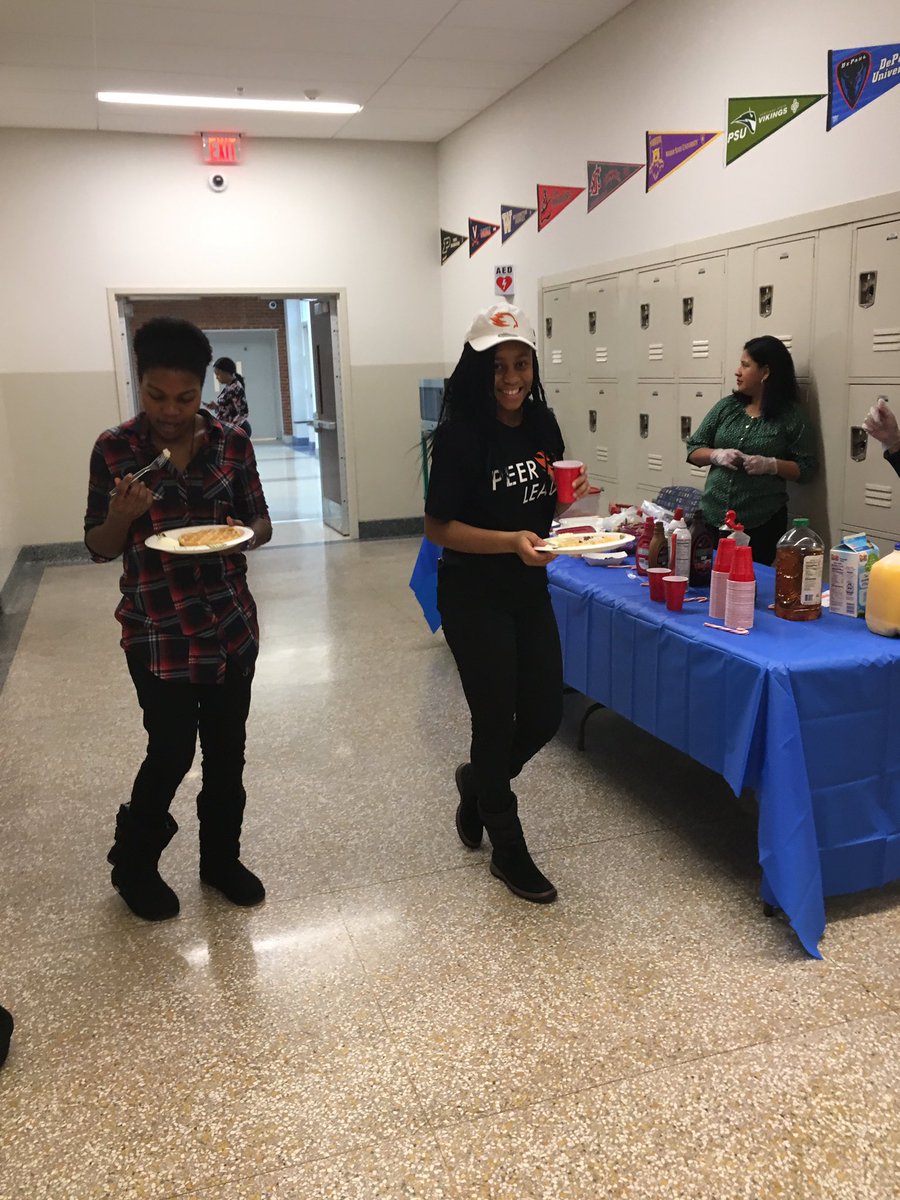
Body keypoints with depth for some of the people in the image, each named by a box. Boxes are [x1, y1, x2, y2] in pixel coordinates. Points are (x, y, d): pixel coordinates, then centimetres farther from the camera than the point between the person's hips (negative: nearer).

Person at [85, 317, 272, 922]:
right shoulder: (115, 449, -7)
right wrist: (123, 514, -23)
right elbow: (100, 549, -2)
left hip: (231, 623, 3)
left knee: (227, 750, 13)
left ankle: (221, 856, 37)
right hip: (158, 630, -3)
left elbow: (261, 522, 7)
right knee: (172, 752, 3)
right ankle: (134, 863, 31)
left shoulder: (231, 441, -2)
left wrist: (244, 533, -16)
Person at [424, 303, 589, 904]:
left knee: (545, 714, 12)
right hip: (474, 597, -6)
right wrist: (510, 542, -28)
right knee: (497, 718, 3)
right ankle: (508, 849, 25)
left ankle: (478, 779, 42)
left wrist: (568, 496, -7)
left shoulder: (542, 426, 3)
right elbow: (439, 527, -16)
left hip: (529, 591, 6)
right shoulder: (461, 434, -15)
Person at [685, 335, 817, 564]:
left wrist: (770, 465, -17)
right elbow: (693, 450, 10)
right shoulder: (726, 406, 8)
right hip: (712, 517, 3)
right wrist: (716, 455, -9)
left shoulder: (791, 415, -1)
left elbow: (806, 469, -2)